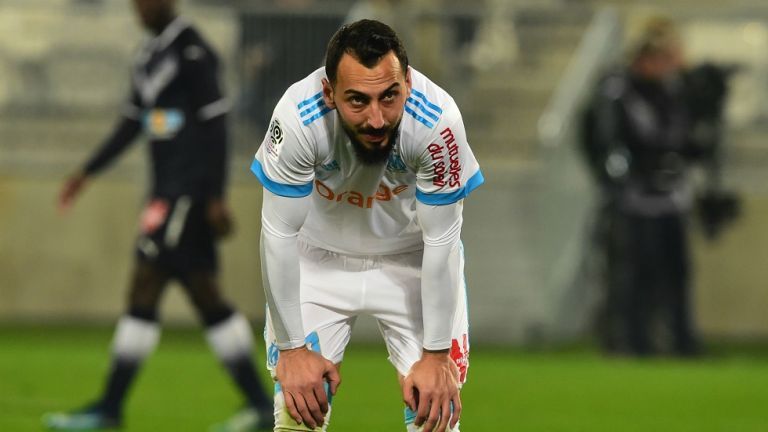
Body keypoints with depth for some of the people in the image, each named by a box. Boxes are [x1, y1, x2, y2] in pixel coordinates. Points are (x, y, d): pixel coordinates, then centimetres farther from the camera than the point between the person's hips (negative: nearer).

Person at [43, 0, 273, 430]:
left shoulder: (193, 52, -12)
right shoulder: (150, 56, 16)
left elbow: (215, 126, -15)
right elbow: (131, 124, 23)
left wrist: (217, 197, -18)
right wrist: (86, 173, 19)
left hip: (191, 192, -9)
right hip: (167, 189, 9)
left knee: (145, 285, -9)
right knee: (204, 294, 8)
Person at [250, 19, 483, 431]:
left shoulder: (438, 118, -32)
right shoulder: (297, 116, -32)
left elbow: (440, 243, -20)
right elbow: (279, 235, -20)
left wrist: (436, 355, -14)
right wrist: (292, 349, -15)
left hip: (412, 258, 0)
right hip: (319, 257, 0)